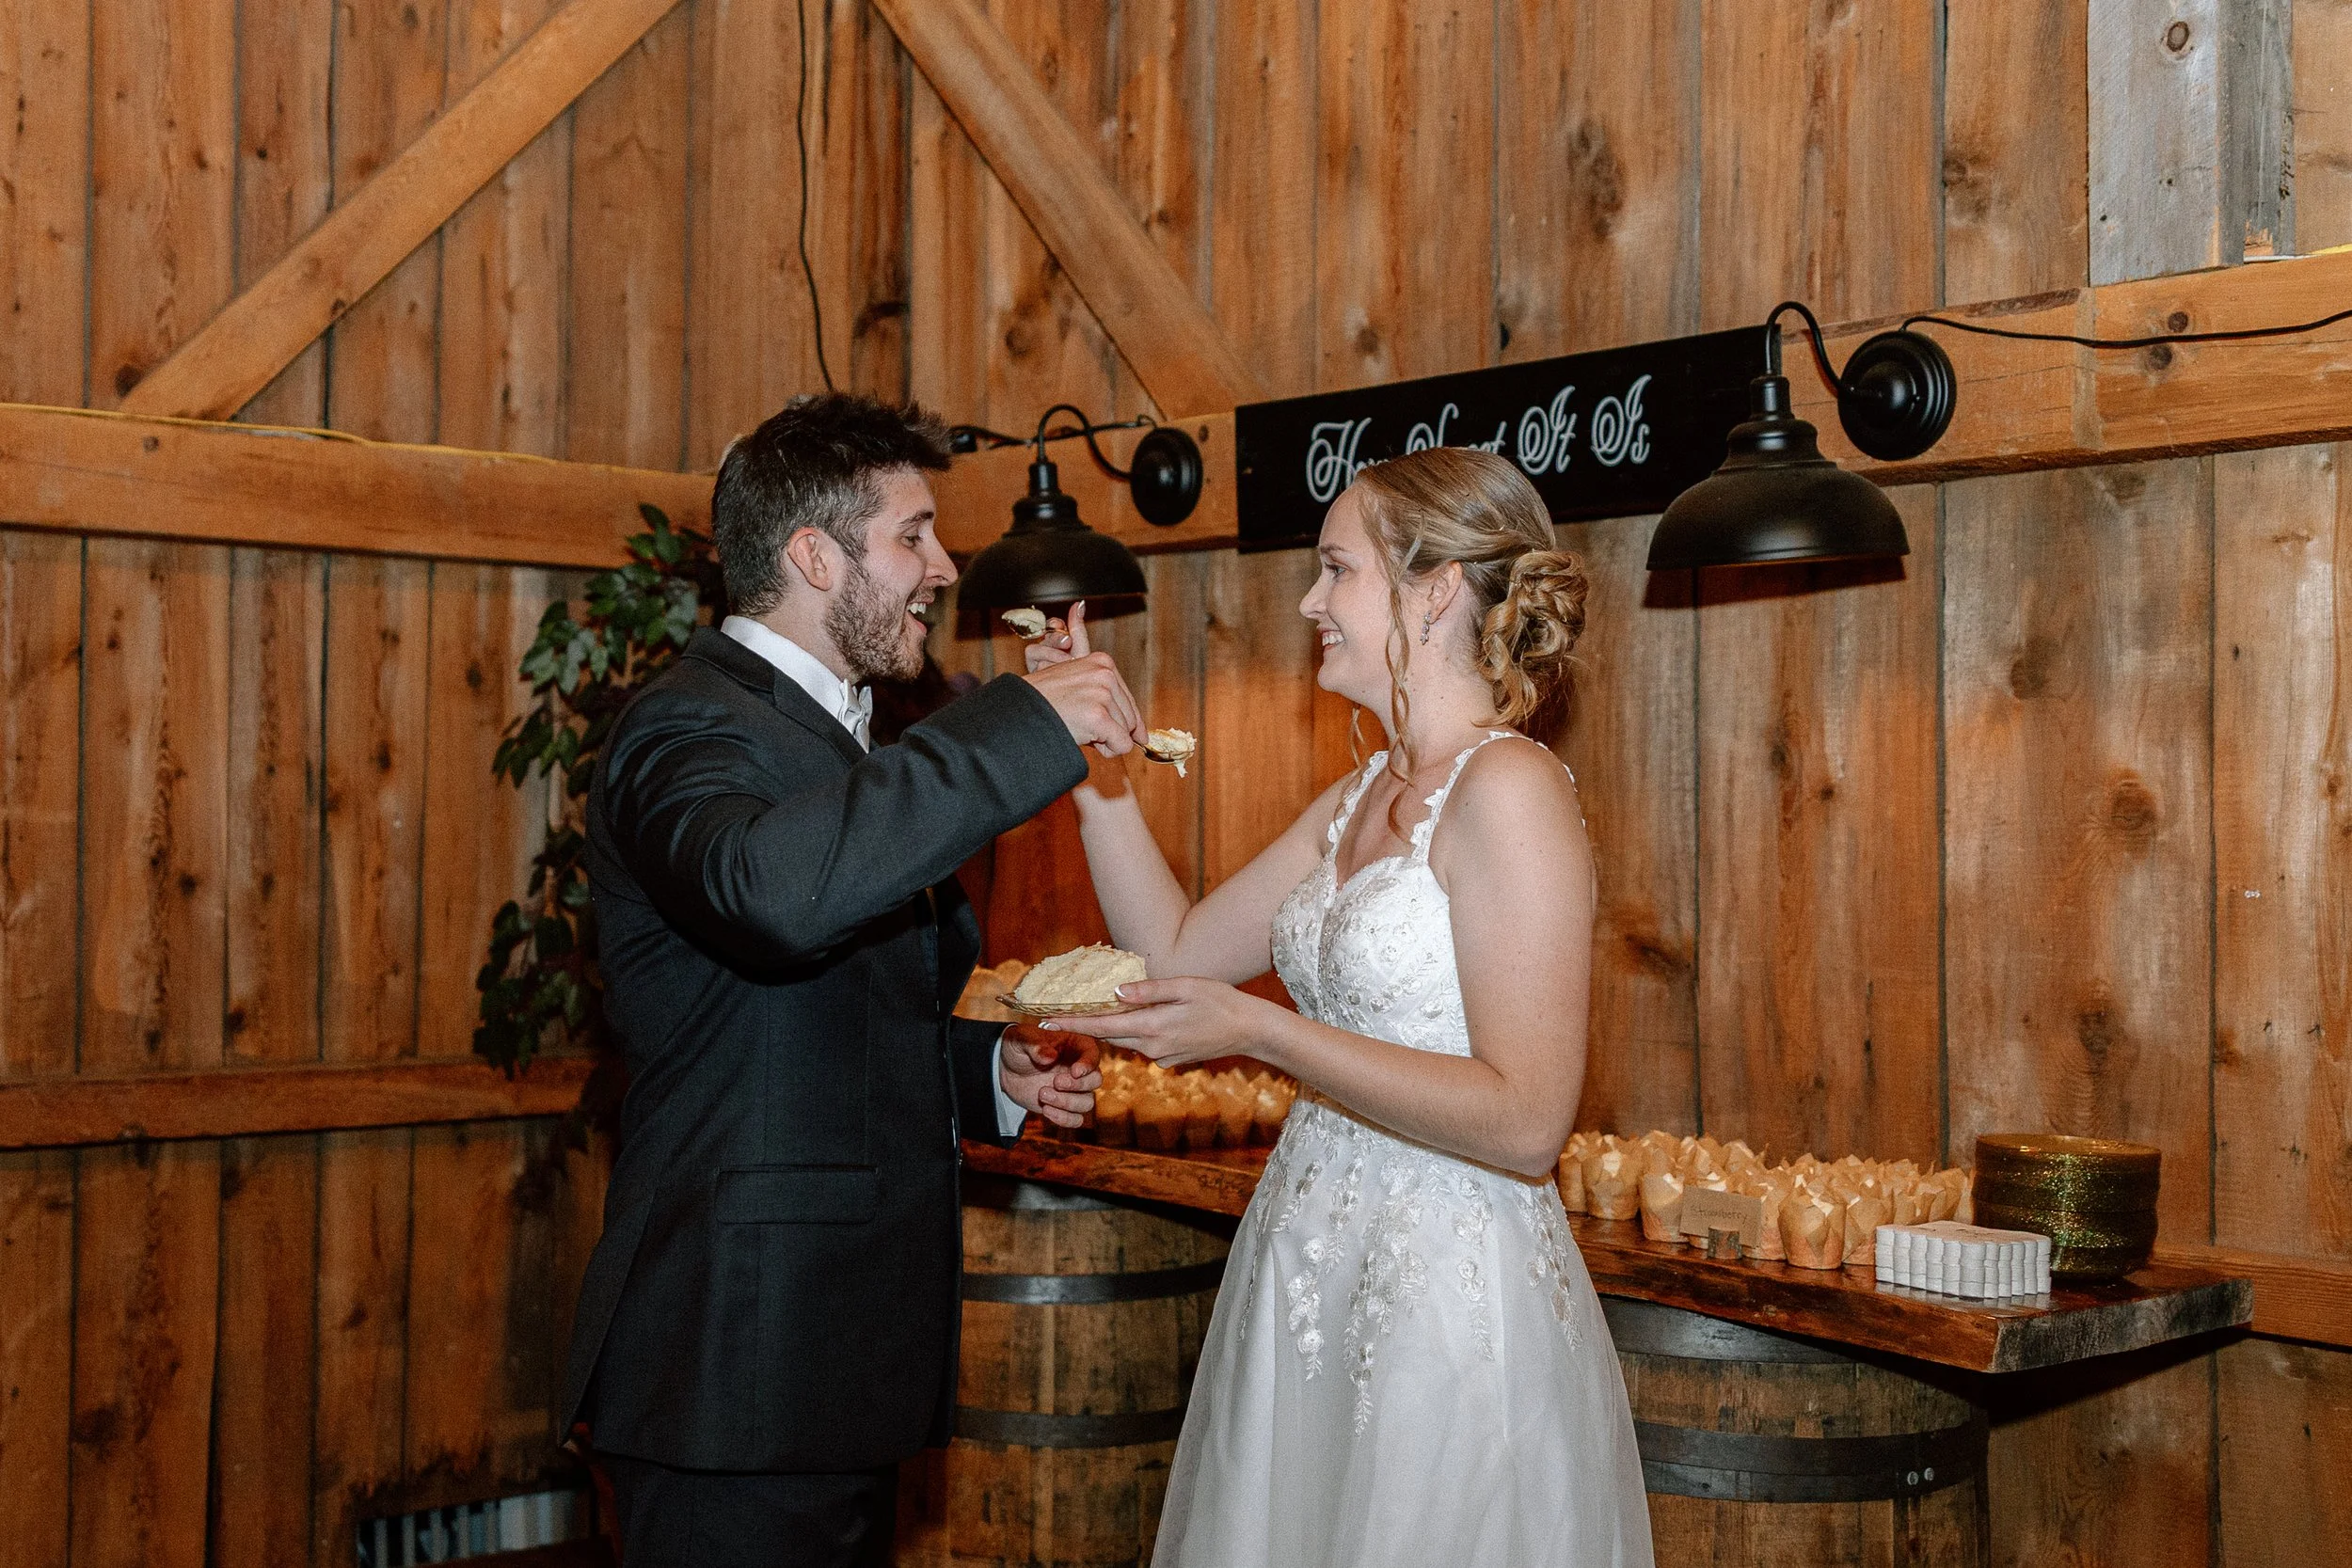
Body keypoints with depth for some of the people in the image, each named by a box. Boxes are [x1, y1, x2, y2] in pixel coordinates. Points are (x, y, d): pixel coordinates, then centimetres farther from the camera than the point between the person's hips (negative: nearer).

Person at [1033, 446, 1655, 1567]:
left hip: (1452, 1304, -8)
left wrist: (1260, 1032, -23)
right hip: (1310, 1285, 8)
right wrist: (1093, 762, 8)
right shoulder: (1360, 800, 10)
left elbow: (1525, 1122, -22)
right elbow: (1179, 950, 13)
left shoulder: (1509, 791, -17)